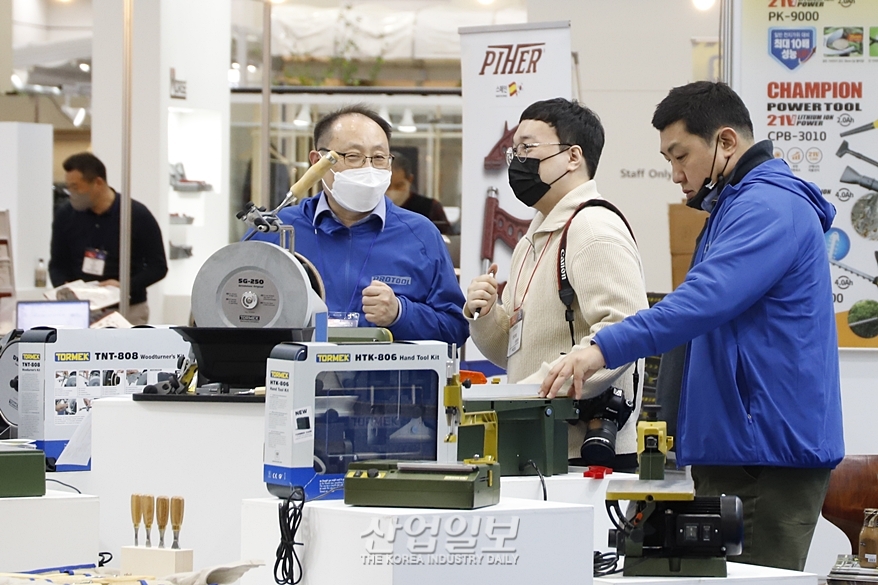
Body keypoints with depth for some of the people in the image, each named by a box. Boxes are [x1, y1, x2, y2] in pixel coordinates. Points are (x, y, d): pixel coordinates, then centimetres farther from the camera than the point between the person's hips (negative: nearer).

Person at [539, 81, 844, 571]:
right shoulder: (735, 206, 22)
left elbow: (707, 298, -28)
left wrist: (604, 350, -33)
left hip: (768, 452, -11)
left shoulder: (768, 207, -14)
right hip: (737, 446, 11)